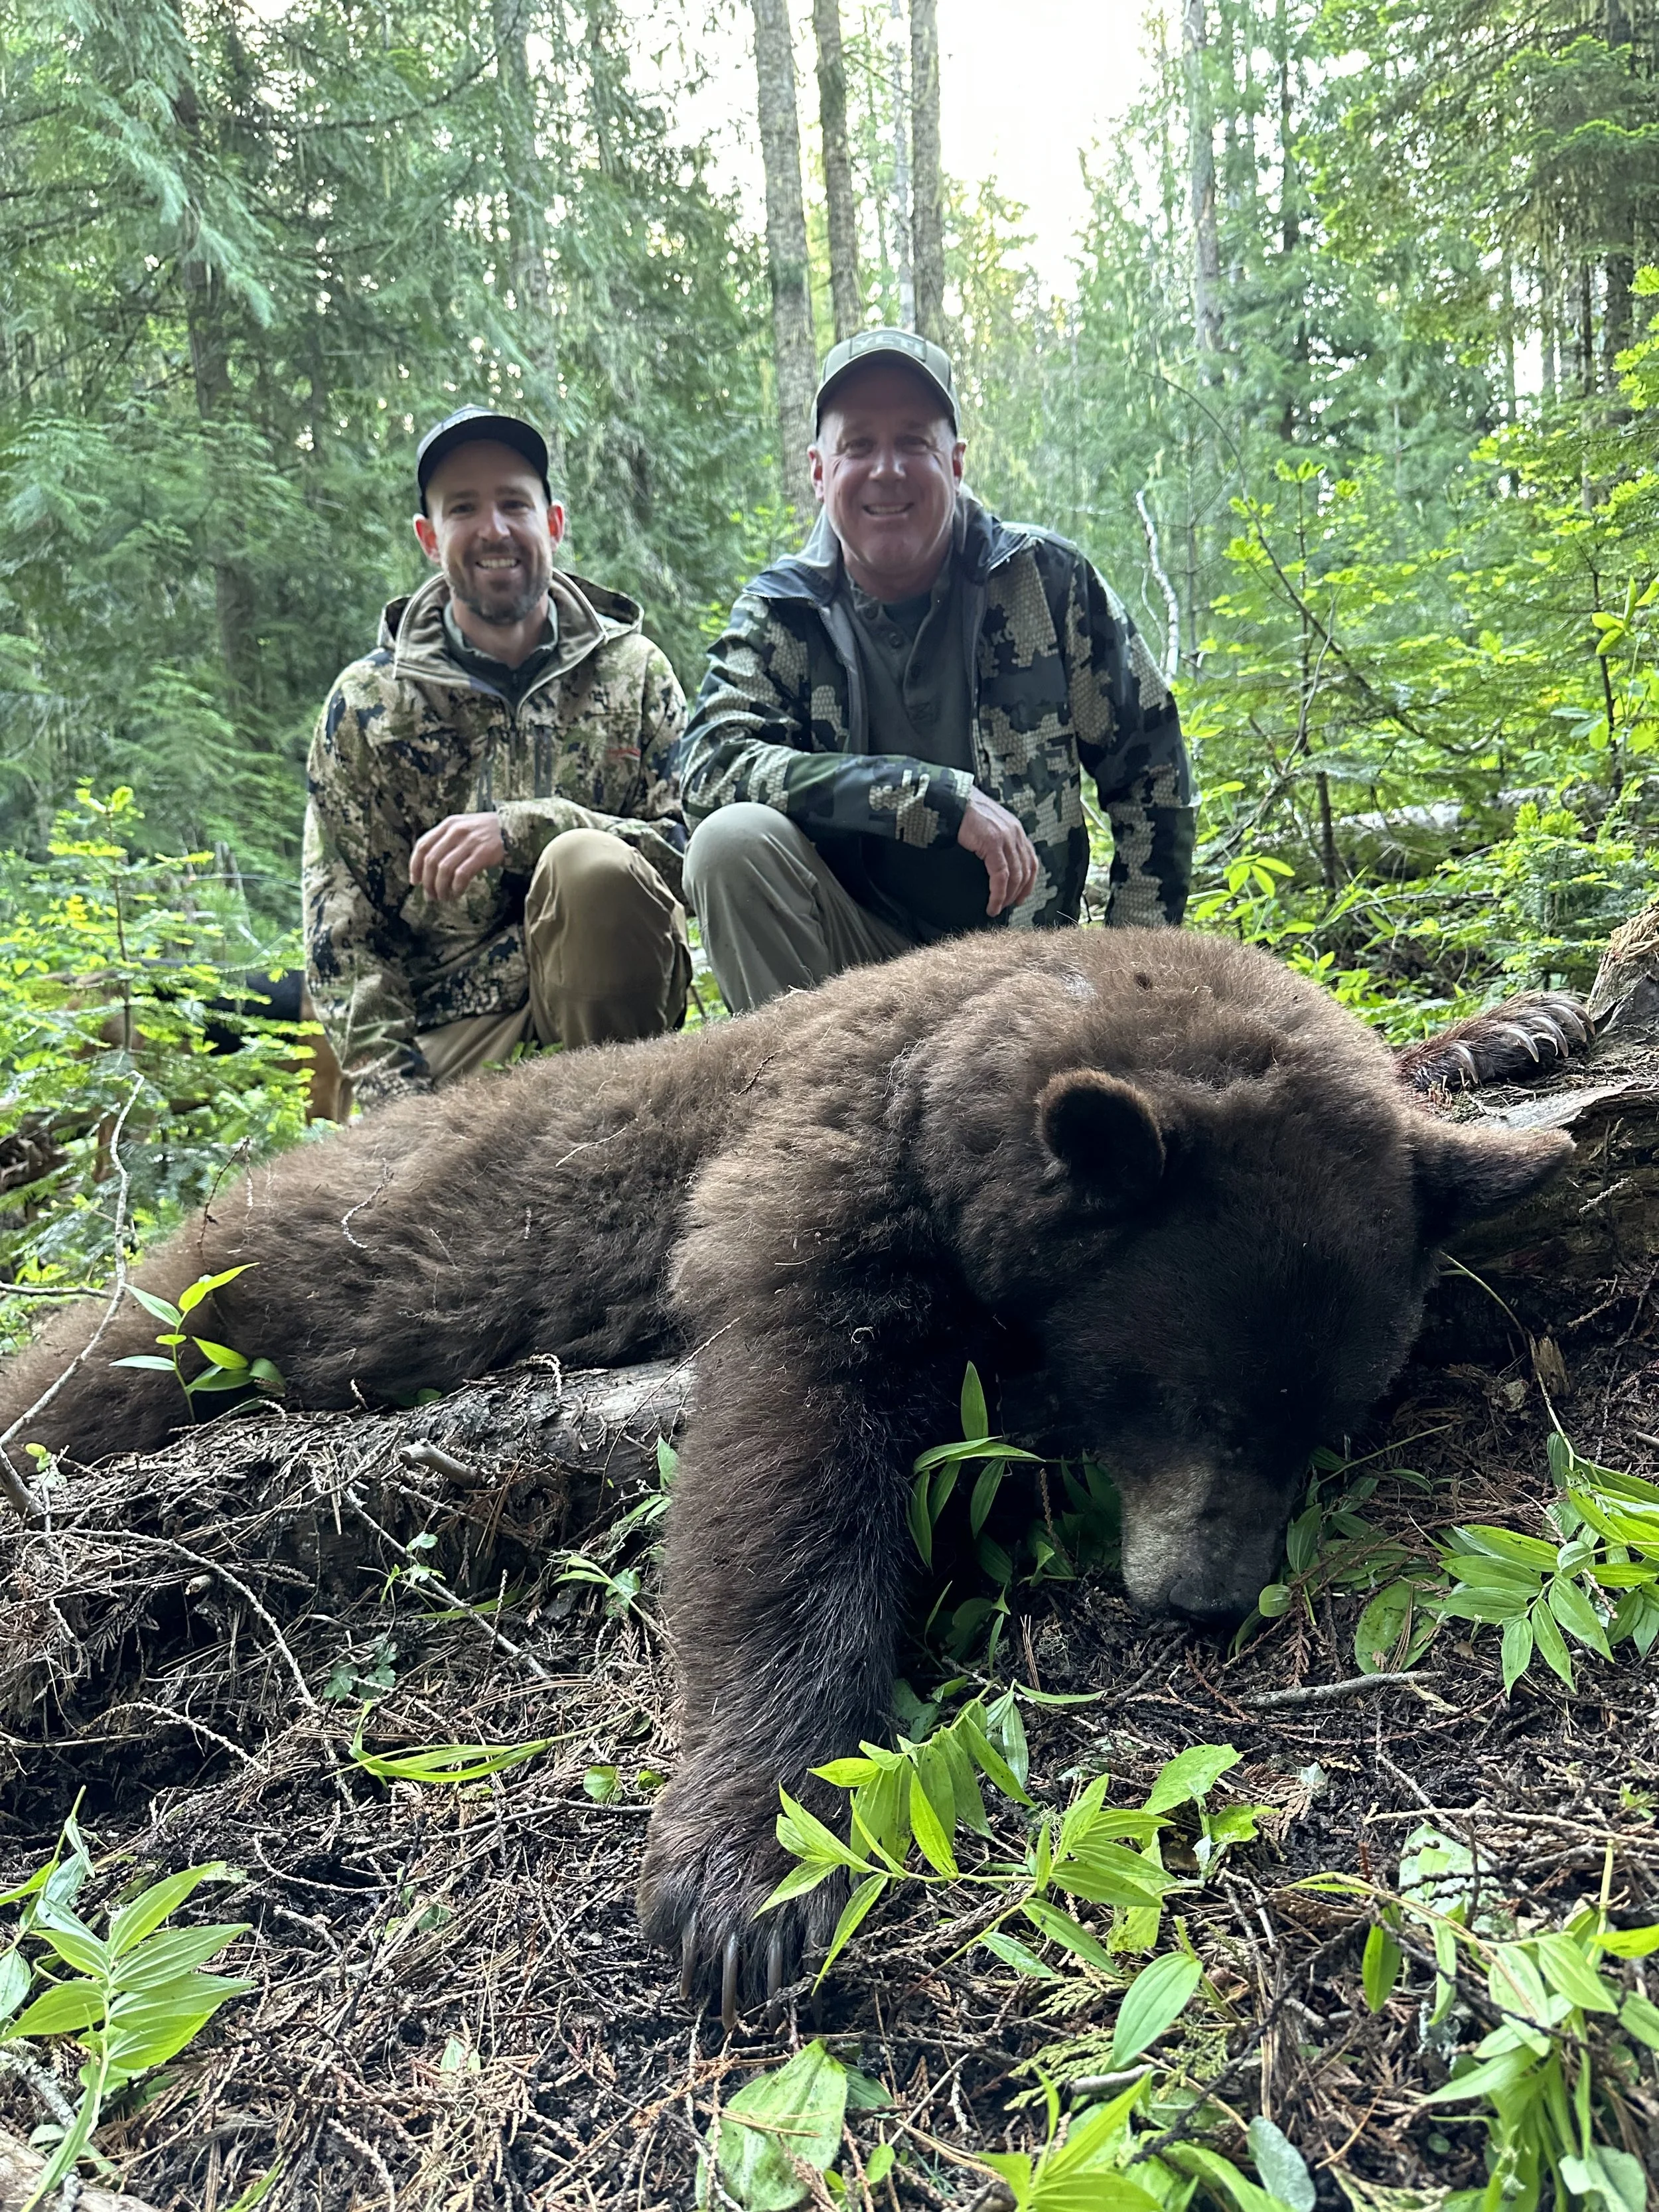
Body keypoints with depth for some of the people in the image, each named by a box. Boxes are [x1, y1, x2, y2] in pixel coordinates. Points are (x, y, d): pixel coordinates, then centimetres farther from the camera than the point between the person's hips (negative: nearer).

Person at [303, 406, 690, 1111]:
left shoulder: (636, 672, 8)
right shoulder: (366, 702, 8)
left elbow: (687, 848, -5)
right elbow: (340, 928, 4)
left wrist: (525, 829, -20)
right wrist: (392, 1085, -10)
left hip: (609, 994, 1)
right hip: (453, 1023, -1)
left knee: (589, 860, -30)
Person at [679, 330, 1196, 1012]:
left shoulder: (1045, 579, 0)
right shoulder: (779, 611, -1)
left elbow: (1150, 765, 7)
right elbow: (709, 768, -19)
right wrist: (942, 800, -25)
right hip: (853, 951, 1)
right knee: (733, 840, -26)